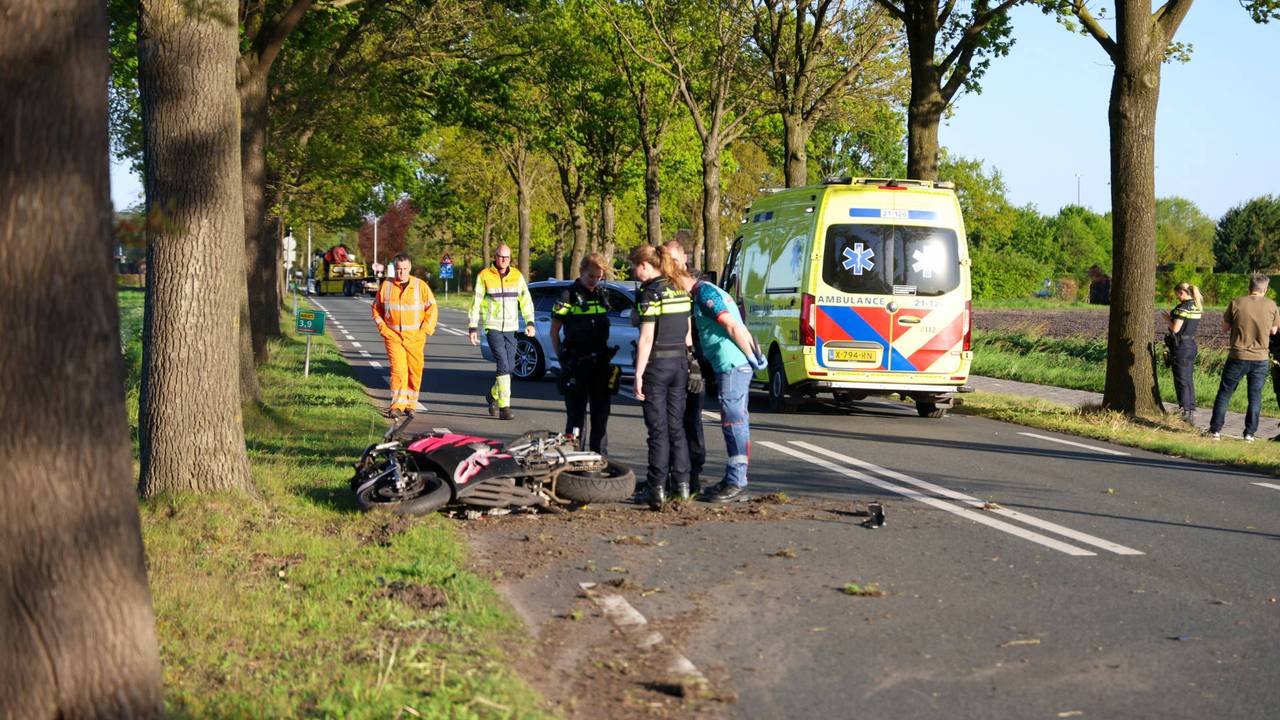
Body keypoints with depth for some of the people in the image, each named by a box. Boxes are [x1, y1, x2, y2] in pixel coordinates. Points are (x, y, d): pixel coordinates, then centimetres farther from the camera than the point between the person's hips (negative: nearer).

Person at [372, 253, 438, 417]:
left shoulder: (420, 286, 0)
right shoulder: (386, 285, 5)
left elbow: (432, 309, 3)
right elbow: (376, 308, 16)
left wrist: (424, 331, -4)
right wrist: (382, 328, 5)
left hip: (415, 337, 1)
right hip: (393, 336, -1)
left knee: (414, 370, 5)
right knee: (398, 369, -12)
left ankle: (410, 404, 18)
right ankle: (397, 405, -16)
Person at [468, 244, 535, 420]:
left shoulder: (517, 276, 7)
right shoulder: (484, 276, -2)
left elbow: (526, 300, 7)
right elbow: (476, 303, 0)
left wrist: (529, 322, -6)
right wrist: (472, 327, -4)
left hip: (510, 328, 4)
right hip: (492, 327, -4)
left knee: (508, 366, 8)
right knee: (503, 364, -15)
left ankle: (493, 395, 34)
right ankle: (504, 406, -14)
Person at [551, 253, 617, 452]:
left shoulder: (603, 294, 11)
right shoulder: (569, 295, -5)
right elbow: (554, 331, -2)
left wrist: (607, 354, 14)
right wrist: (562, 358, -6)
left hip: (600, 361, 6)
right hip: (577, 363, -6)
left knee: (601, 410, 9)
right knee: (576, 412, -3)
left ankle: (599, 454, 18)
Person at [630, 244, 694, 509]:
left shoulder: (650, 293, -13)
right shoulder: (680, 289, 10)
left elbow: (646, 339, -16)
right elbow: (688, 334, 12)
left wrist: (638, 375, -13)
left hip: (656, 364, -6)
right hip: (680, 362, 7)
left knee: (658, 429, -2)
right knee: (676, 425, 12)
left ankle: (658, 488, -1)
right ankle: (682, 484, 12)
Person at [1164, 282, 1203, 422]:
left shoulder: (1183, 308, -18)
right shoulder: (1197, 307, 8)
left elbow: (1175, 329, -20)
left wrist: (1168, 318, -3)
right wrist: (1173, 316, 13)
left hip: (1180, 346, -8)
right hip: (1191, 344, 8)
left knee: (1181, 380, -1)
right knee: (1188, 379, 15)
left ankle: (1185, 410, -1)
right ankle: (1191, 409, 18)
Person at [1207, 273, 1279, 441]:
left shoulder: (1237, 303, -8)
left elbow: (1226, 327, 1)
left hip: (1238, 356, -1)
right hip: (1260, 358, 1)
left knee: (1224, 393, 9)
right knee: (1255, 396, 10)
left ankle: (1215, 429, 9)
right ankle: (1250, 433, 9)